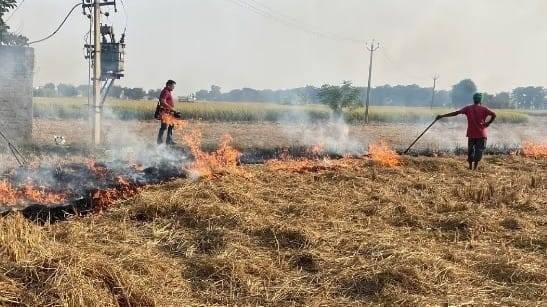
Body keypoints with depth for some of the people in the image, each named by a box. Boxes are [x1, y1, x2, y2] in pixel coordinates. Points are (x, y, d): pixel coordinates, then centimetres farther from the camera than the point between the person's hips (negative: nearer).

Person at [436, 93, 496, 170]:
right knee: (479, 151, 3)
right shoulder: (483, 108, -1)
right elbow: (494, 115, -13)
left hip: (471, 134, 2)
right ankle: (475, 167, -1)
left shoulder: (468, 108, 3)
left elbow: (455, 113, 0)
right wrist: (488, 123, -2)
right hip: (481, 134, -2)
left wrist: (442, 116, 2)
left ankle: (470, 166, 14)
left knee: (470, 150, 14)